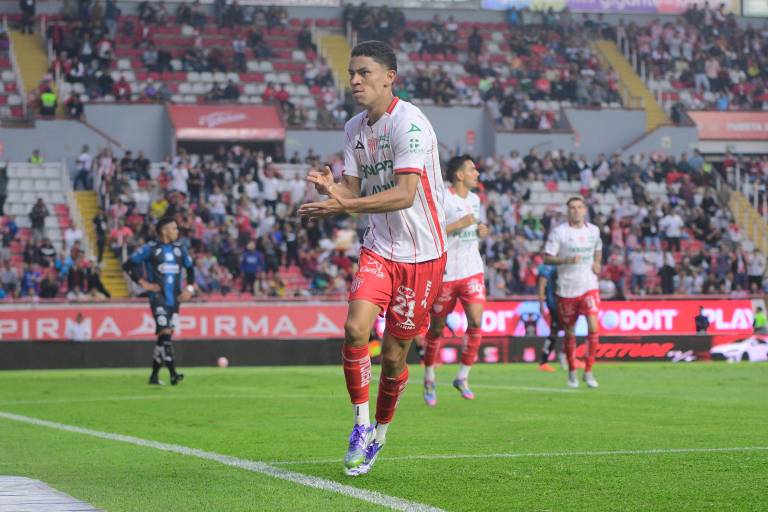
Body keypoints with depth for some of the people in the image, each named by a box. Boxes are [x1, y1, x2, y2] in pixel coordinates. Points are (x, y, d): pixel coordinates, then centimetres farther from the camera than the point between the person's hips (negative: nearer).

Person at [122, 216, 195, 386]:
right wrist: (143, 283, -8)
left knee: (164, 338, 9)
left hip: (174, 300, 6)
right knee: (165, 333, -18)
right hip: (158, 298, -6)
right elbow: (128, 265, -3)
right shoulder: (150, 248, -5)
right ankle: (173, 374, -23)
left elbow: (190, 268, 25)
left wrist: (190, 288, 10)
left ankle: (154, 375, 19)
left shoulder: (179, 249, 11)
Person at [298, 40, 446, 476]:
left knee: (393, 355, 2)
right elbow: (354, 193, 7)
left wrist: (344, 205, -34)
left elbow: (405, 194, -26)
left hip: (422, 253, -5)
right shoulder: (354, 129, 7)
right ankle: (360, 422, 0)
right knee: (356, 329, -17)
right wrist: (332, 189, -16)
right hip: (379, 248, 5)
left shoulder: (409, 123, -18)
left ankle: (379, 434, 24)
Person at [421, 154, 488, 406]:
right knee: (437, 328, 6)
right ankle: (429, 378, 25)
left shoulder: (474, 199, 13)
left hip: (472, 272, 5)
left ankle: (462, 377, 0)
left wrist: (481, 231, 7)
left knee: (476, 322, -12)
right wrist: (459, 224, -22)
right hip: (446, 272, -5)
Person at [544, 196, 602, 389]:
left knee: (593, 327, -15)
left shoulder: (593, 230, 8)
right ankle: (572, 371, 26)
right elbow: (547, 258, -8)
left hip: (589, 287, 2)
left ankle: (588, 371, -5)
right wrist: (567, 260, -22)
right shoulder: (559, 232, -5)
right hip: (566, 289, -2)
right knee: (569, 332, 7)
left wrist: (597, 263, 5)